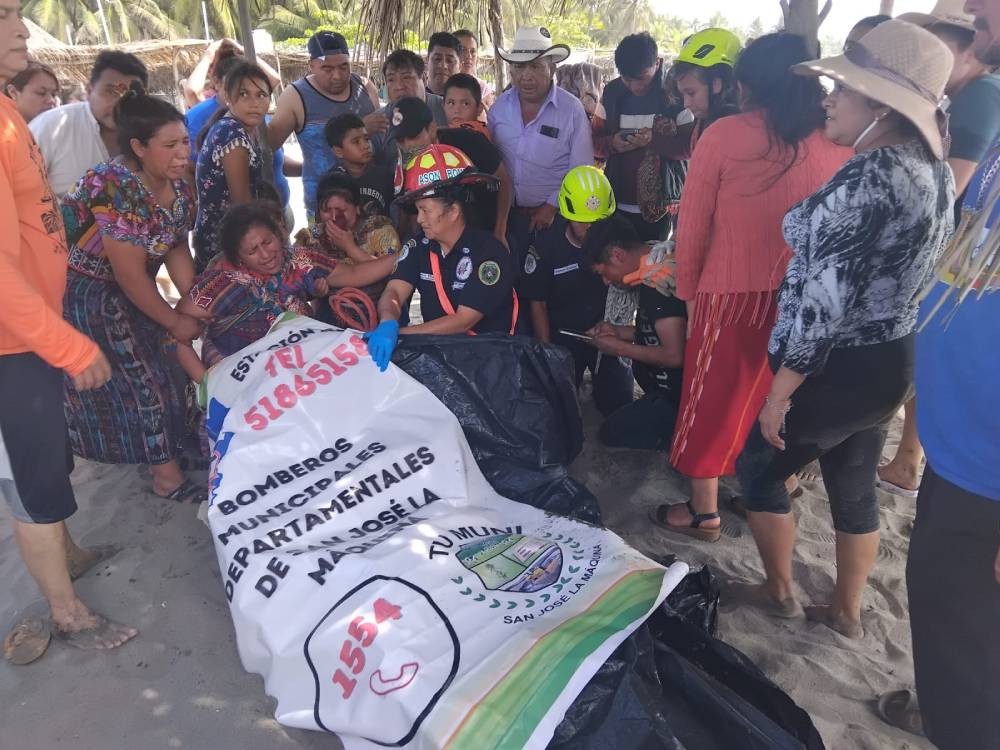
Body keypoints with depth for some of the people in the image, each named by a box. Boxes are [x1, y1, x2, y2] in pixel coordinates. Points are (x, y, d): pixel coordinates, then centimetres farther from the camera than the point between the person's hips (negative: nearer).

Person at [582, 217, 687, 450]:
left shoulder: (656, 281, -24)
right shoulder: (661, 262, 4)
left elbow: (674, 355, -26)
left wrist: (618, 348, -13)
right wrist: (620, 332, 7)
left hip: (683, 392, -10)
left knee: (611, 433, 1)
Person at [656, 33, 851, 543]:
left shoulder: (723, 135, -9)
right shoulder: (836, 146, -2)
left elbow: (692, 225, -6)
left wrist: (687, 288, 6)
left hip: (731, 292, -3)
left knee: (714, 397, 12)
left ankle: (704, 512, 20)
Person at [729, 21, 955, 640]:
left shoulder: (865, 181, -24)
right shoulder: (937, 172, 5)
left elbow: (825, 302, -25)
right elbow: (897, 272, 12)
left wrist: (781, 390, -18)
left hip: (841, 368, -9)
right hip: (897, 359, 9)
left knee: (758, 467, 14)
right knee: (855, 486, 21)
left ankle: (780, 592, 32)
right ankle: (846, 612, 38)